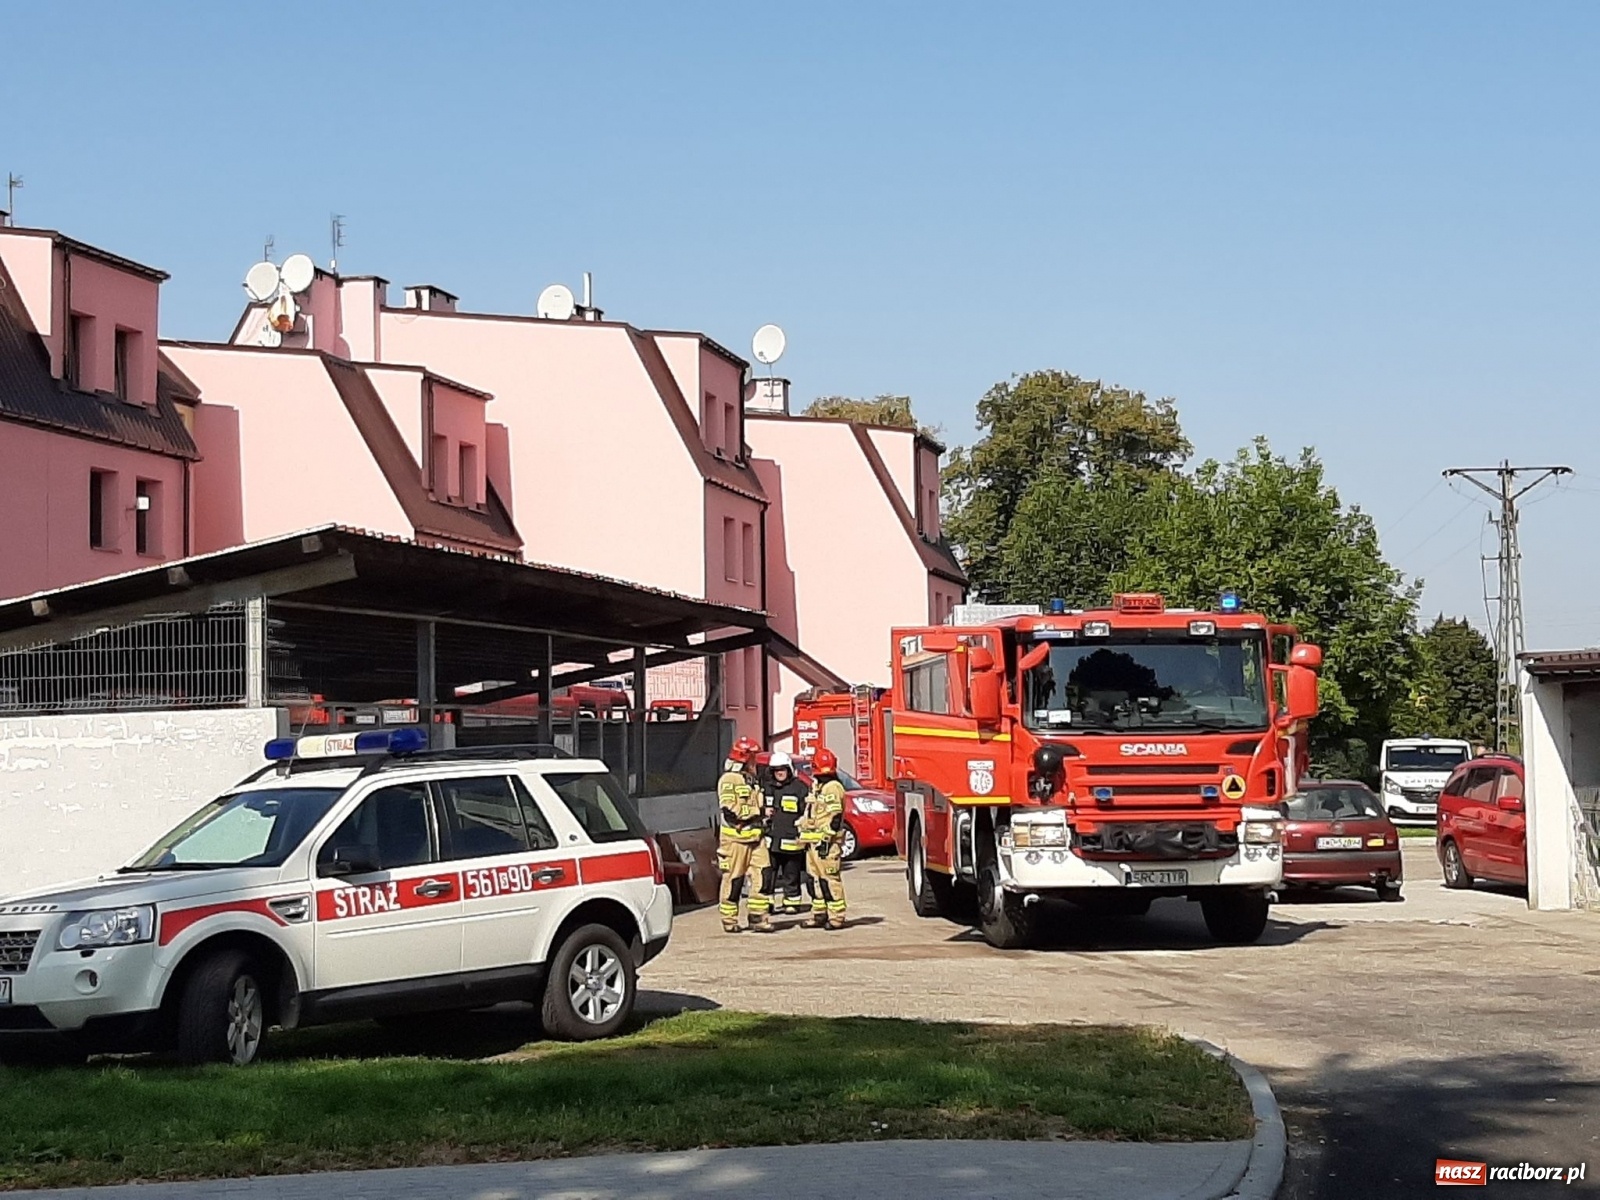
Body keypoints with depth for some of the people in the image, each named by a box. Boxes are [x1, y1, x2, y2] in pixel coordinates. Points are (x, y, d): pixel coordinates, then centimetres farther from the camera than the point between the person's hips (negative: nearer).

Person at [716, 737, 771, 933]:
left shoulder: (750, 780, 20)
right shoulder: (729, 780, -9)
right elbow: (729, 810, -19)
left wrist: (763, 814, 12)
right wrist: (757, 811, -15)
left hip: (754, 837, 8)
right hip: (736, 838, -8)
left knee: (762, 875, -2)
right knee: (733, 881, -2)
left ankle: (757, 916, 4)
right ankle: (729, 920, 6)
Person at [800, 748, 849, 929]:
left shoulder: (832, 788, -12)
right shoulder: (818, 787, 21)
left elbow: (835, 817, -19)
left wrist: (825, 839, -22)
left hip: (826, 844, -11)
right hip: (814, 843, 11)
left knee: (829, 880, -10)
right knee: (815, 879, 12)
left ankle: (836, 918, -9)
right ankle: (819, 915, 18)